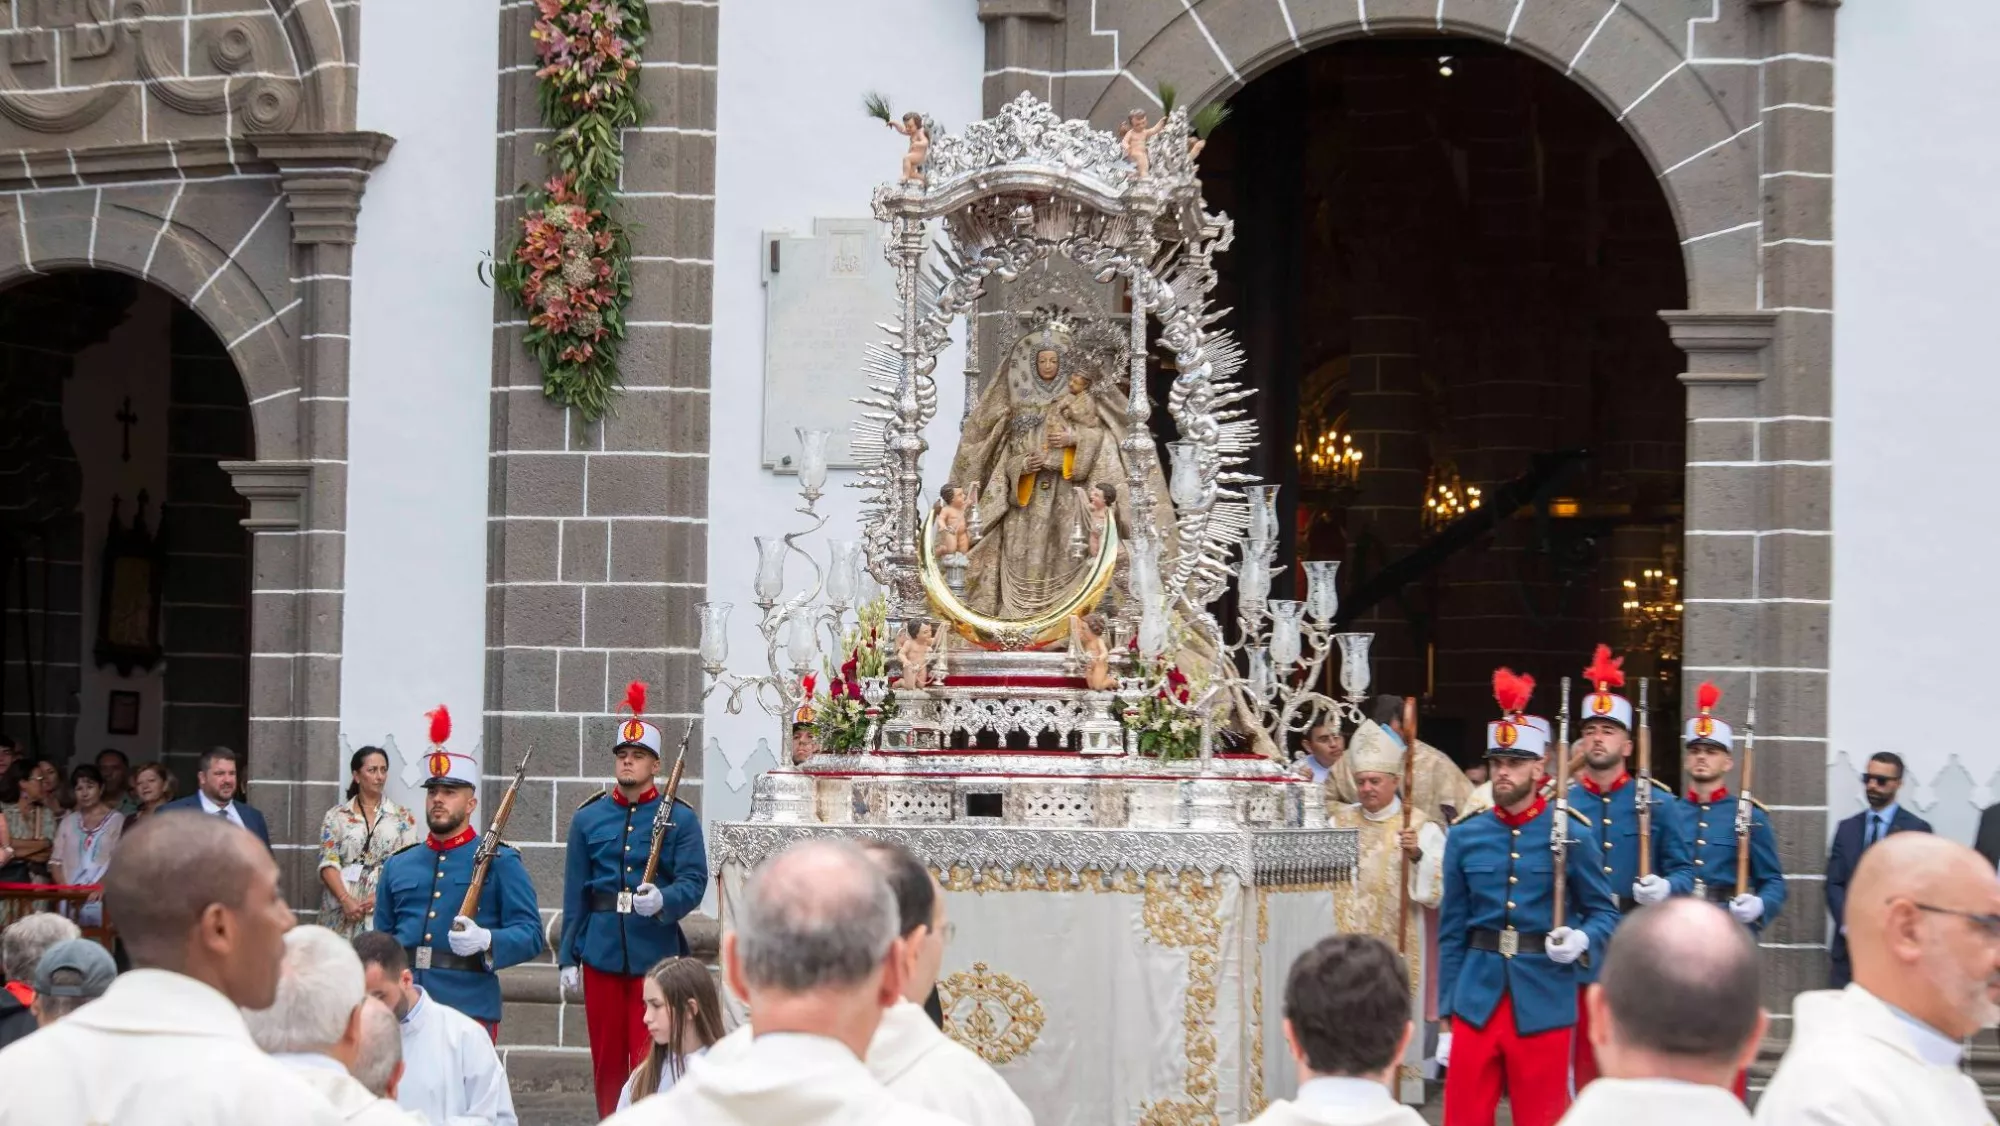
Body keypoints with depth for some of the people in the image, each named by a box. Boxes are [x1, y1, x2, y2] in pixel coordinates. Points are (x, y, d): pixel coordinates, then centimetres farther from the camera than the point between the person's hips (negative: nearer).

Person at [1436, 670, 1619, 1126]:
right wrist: (1445, 1019, 6)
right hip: (1477, 998, 2)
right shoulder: (1465, 836, 6)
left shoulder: (1572, 834, -2)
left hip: (1543, 1002, -2)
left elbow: (1605, 912, 6)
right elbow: (1451, 933, 9)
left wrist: (1581, 939, -18)